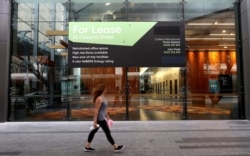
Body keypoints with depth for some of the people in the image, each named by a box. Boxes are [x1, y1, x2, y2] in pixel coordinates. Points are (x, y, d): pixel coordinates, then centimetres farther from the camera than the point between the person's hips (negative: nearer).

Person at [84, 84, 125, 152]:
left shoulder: (102, 98, 10)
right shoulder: (99, 99, -20)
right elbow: (96, 110, -22)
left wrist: (107, 117, 23)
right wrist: (95, 121, -22)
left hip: (102, 118, 10)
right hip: (100, 119, -10)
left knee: (94, 131, 14)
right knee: (108, 132, 1)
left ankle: (87, 147, 24)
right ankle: (116, 147, 13)